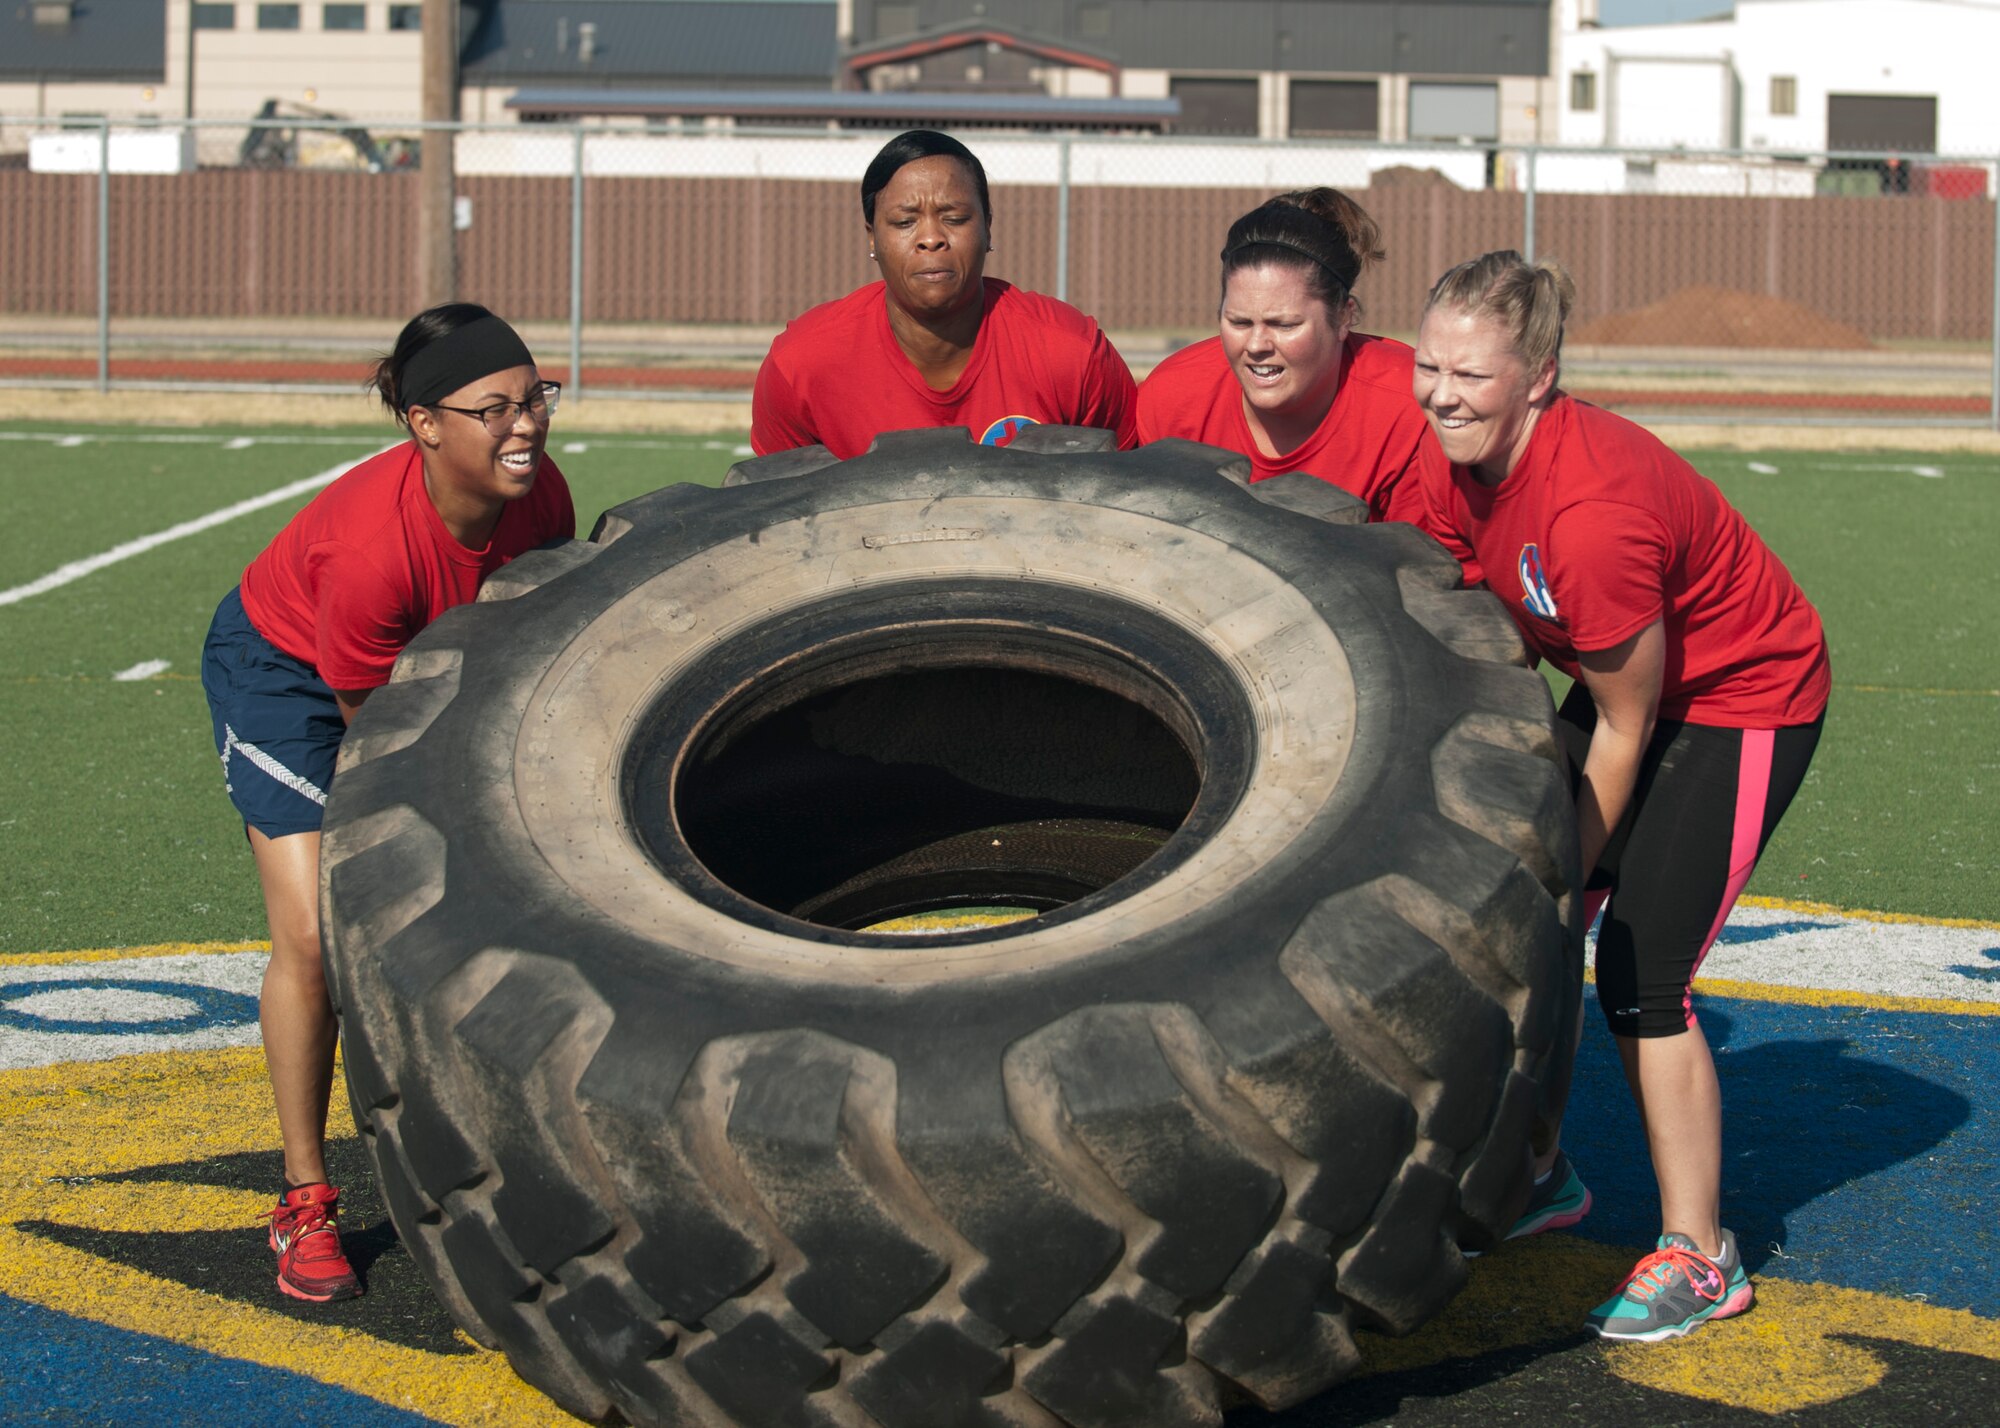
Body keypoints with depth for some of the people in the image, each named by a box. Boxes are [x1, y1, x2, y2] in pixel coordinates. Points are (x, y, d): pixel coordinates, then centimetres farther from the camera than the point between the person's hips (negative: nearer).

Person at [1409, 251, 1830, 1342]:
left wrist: (1569, 875, -13)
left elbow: (1622, 730, -24)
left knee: (1639, 975, -11)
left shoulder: (1592, 512, -36)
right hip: (1623, 681, 9)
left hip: (1746, 706, -8)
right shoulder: (1453, 466, -12)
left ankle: (1697, 1258, 2)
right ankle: (1536, 1173, 27)